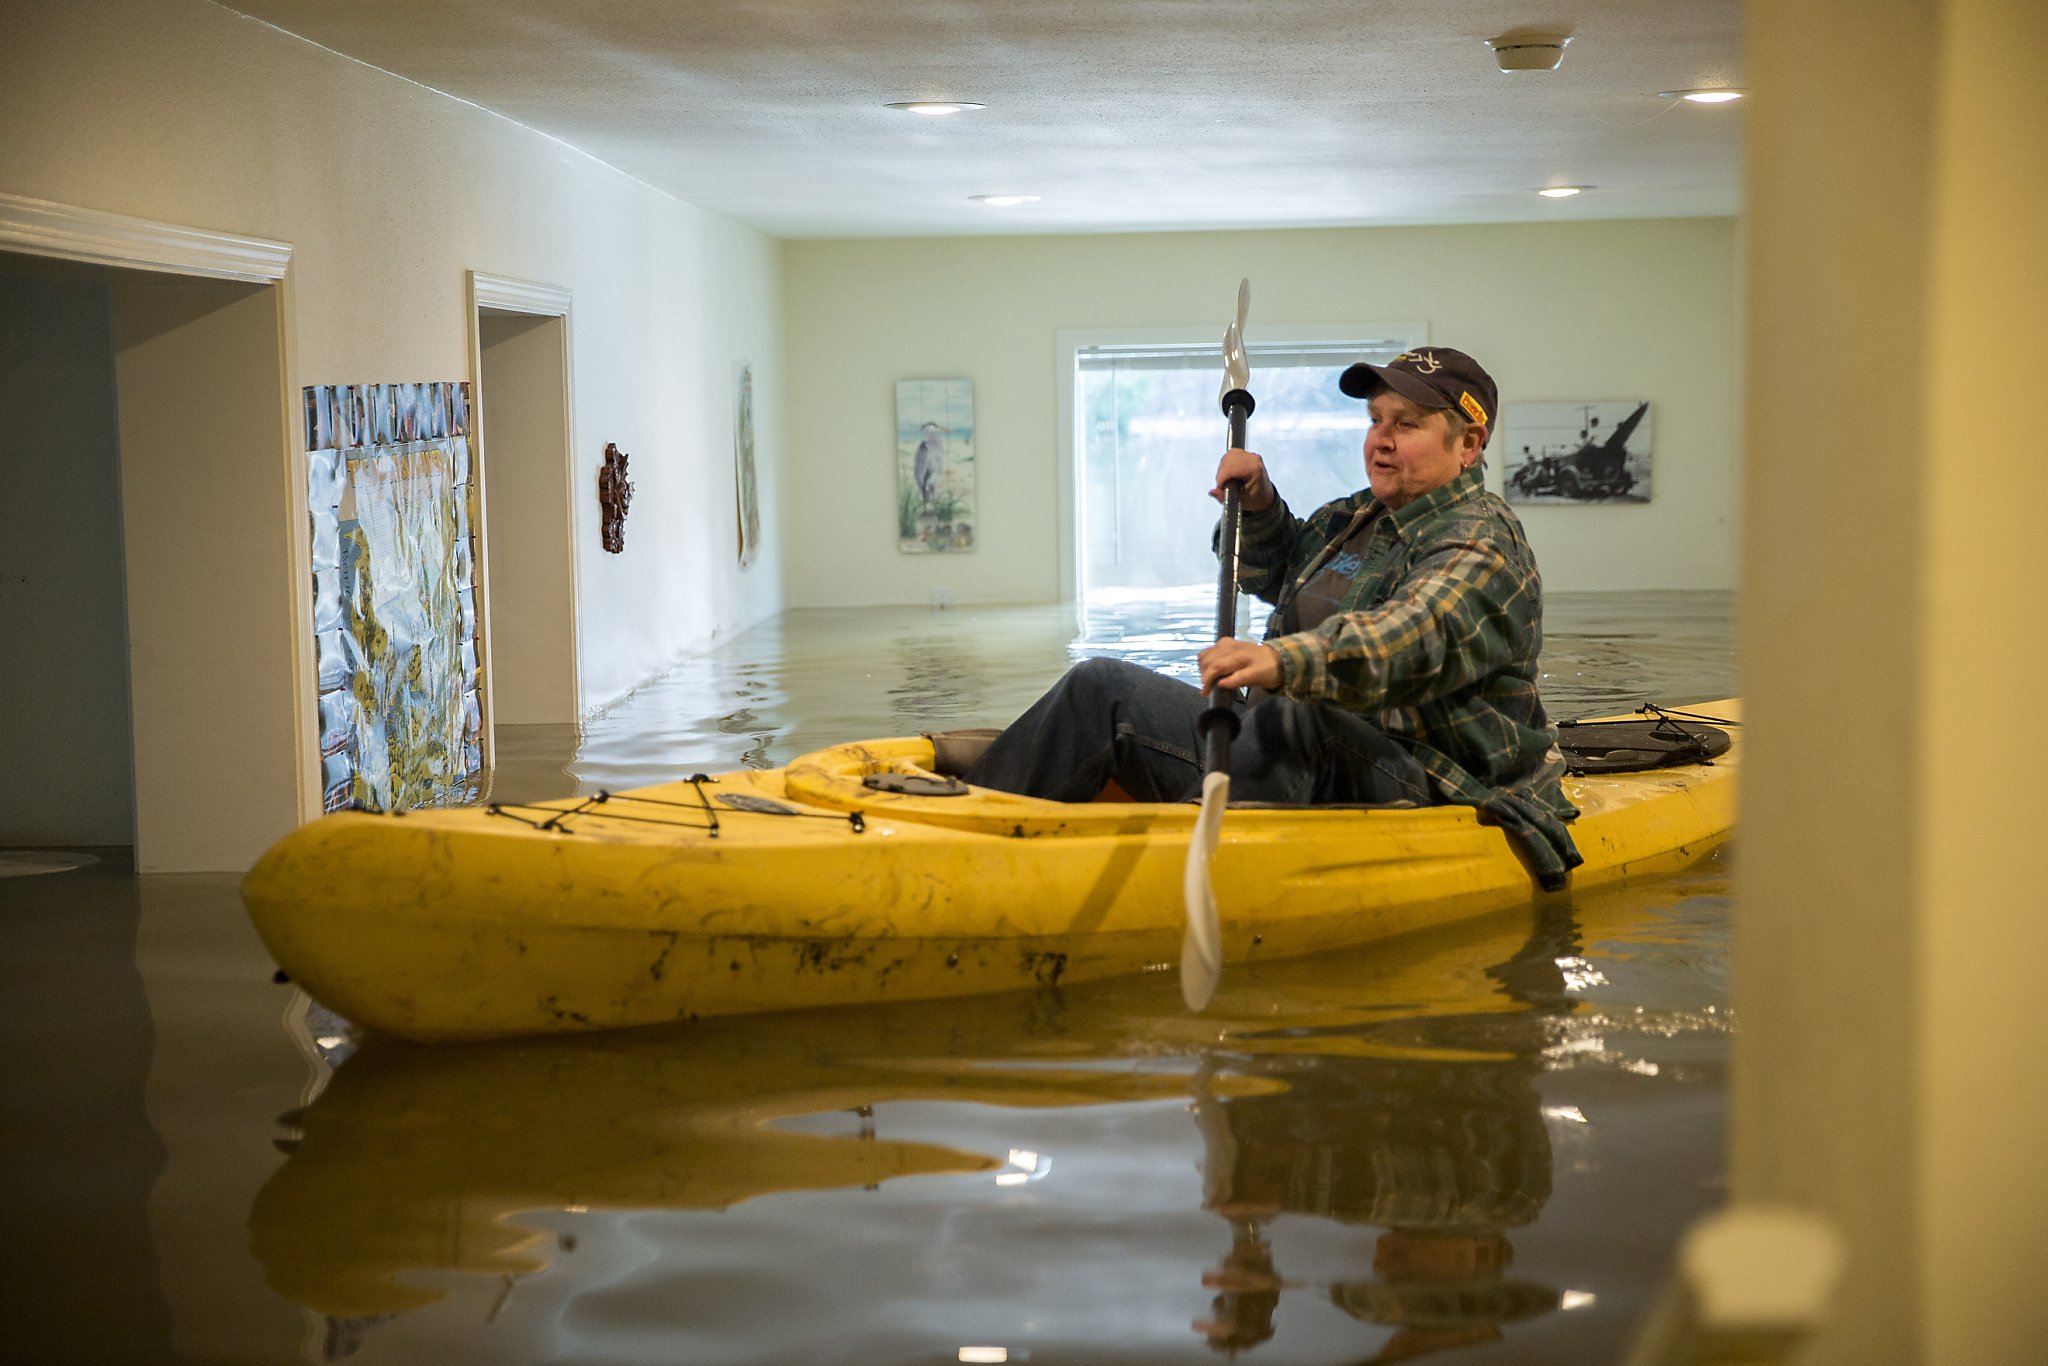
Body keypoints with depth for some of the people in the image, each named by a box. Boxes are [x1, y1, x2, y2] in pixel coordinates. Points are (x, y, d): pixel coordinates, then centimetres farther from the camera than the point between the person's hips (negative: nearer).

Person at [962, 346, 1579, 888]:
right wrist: (1258, 505, 16)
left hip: (1406, 785, -9)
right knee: (1102, 689, -2)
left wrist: (1284, 660, -51)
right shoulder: (1361, 517, 19)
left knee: (1288, 720, -42)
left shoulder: (1481, 545, -11)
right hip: (1285, 759, 9)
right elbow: (1274, 573, 39)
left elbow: (1414, 637, -34)